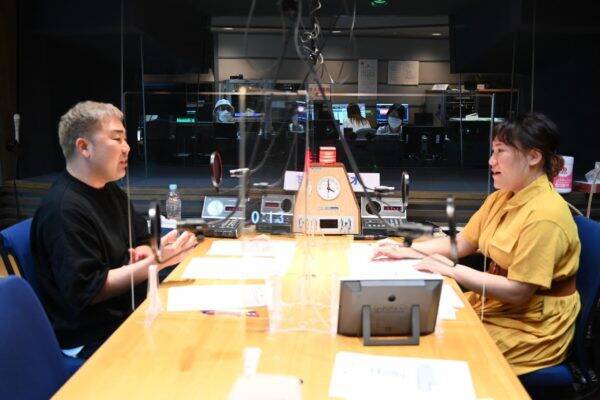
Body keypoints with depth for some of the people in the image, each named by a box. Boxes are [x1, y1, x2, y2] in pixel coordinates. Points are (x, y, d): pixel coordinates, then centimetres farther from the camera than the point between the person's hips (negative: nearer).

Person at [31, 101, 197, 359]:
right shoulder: (64, 209, -18)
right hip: (92, 340, -9)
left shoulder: (110, 192, 13)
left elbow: (142, 239, 21)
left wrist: (143, 252, -4)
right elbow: (88, 291, -21)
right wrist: (154, 262, -25)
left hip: (128, 313, 9)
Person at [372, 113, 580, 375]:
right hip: (492, 306, 8)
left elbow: (517, 292, -25)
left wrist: (451, 271, -23)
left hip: (530, 330, -8)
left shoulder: (545, 215, -23)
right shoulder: (500, 198, 6)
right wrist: (406, 251, -1)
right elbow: (461, 243, 10)